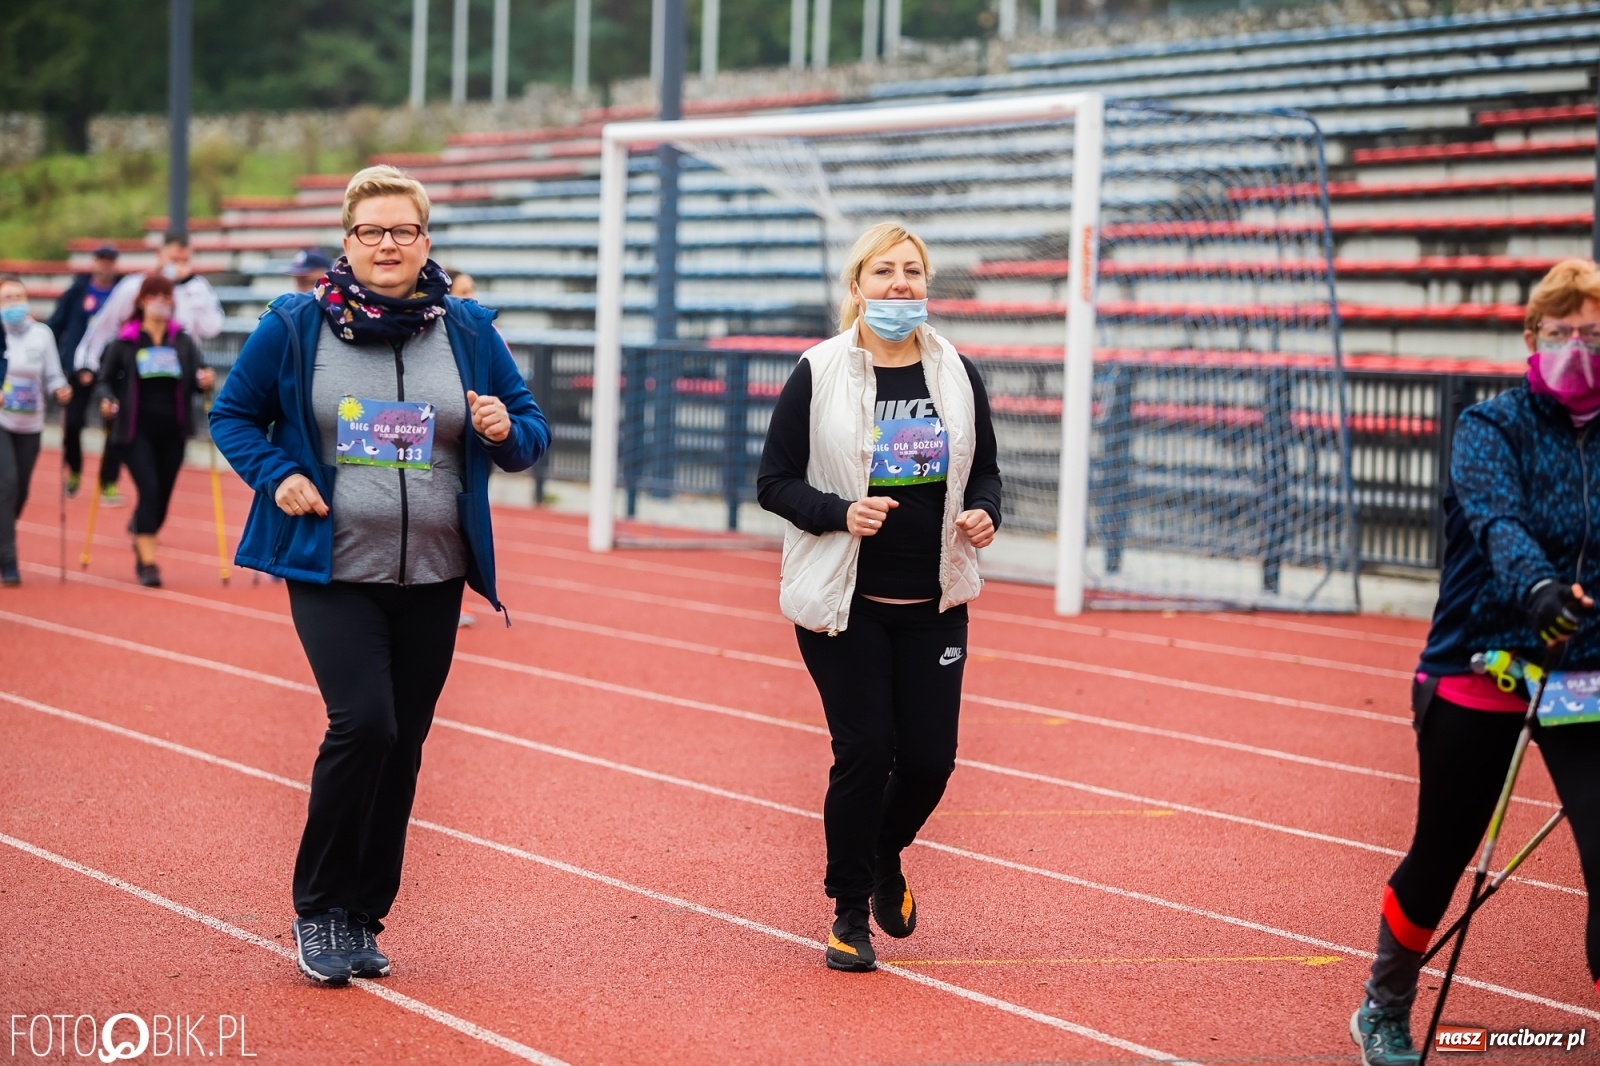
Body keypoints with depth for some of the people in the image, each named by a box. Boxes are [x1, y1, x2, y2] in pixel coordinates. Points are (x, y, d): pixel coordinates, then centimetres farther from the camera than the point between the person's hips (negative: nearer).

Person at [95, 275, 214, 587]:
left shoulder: (183, 341, 5)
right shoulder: (125, 341, -1)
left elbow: (199, 372, -1)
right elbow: (106, 378, 4)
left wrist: (205, 380, -24)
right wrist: (108, 401, -15)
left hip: (172, 432, 3)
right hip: (137, 431, -3)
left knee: (162, 496, 10)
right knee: (149, 490, -15)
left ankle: (141, 546, 36)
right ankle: (147, 562, -11)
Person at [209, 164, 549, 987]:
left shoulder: (467, 330, 4)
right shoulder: (295, 325, -2)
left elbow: (530, 432, 11)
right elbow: (232, 414, 9)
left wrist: (506, 432, -12)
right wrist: (276, 476, -8)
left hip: (433, 578, 3)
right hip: (332, 571, -3)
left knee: (402, 745, 7)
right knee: (363, 724, -17)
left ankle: (362, 917, 20)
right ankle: (318, 908, 0)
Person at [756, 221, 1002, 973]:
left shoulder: (958, 376, 5)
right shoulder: (818, 376, -6)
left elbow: (984, 472, 15)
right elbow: (774, 482, -3)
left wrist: (983, 514, -6)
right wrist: (841, 512, -19)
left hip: (933, 602, 4)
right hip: (844, 601, -3)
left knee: (930, 756, 1)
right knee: (866, 750, -7)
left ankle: (885, 857, 34)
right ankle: (849, 910, 12)